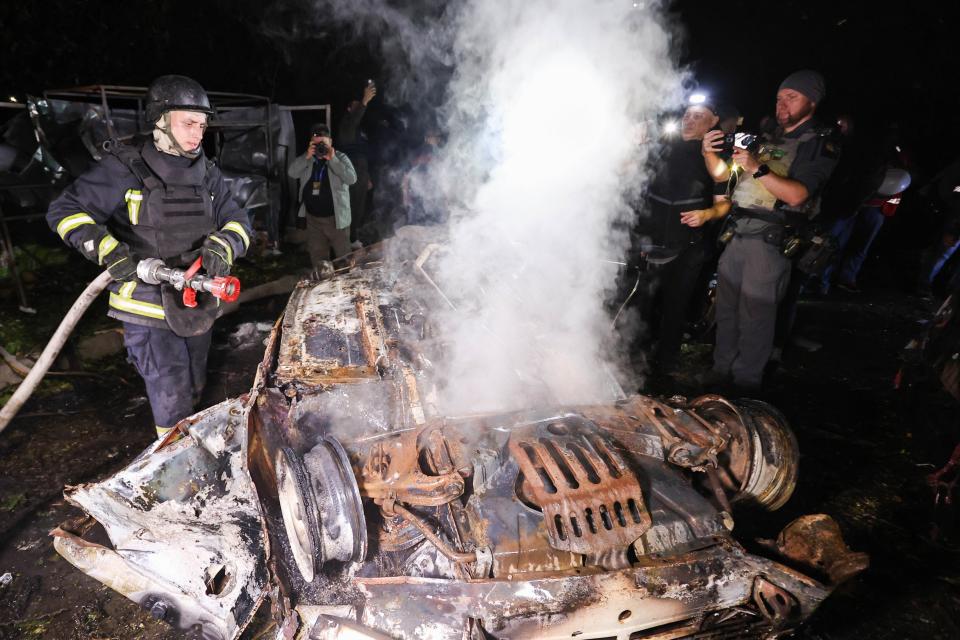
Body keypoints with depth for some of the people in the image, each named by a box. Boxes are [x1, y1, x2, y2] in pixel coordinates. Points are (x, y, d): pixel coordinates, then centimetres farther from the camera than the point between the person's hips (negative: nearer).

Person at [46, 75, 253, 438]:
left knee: (192, 394, 22)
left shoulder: (207, 174, 6)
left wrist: (222, 246, -17)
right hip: (149, 309, -6)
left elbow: (237, 222, 6)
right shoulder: (125, 170, -10)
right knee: (172, 407, -3)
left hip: (199, 304, 6)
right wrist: (108, 252, -23)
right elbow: (66, 211, -7)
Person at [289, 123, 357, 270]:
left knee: (343, 256, 3)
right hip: (313, 218, 5)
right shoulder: (307, 160, 7)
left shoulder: (340, 157, -5)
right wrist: (307, 157, -17)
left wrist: (332, 159, -23)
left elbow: (351, 179, -19)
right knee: (317, 256, 16)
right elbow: (292, 173, -6)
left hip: (336, 218, -4)